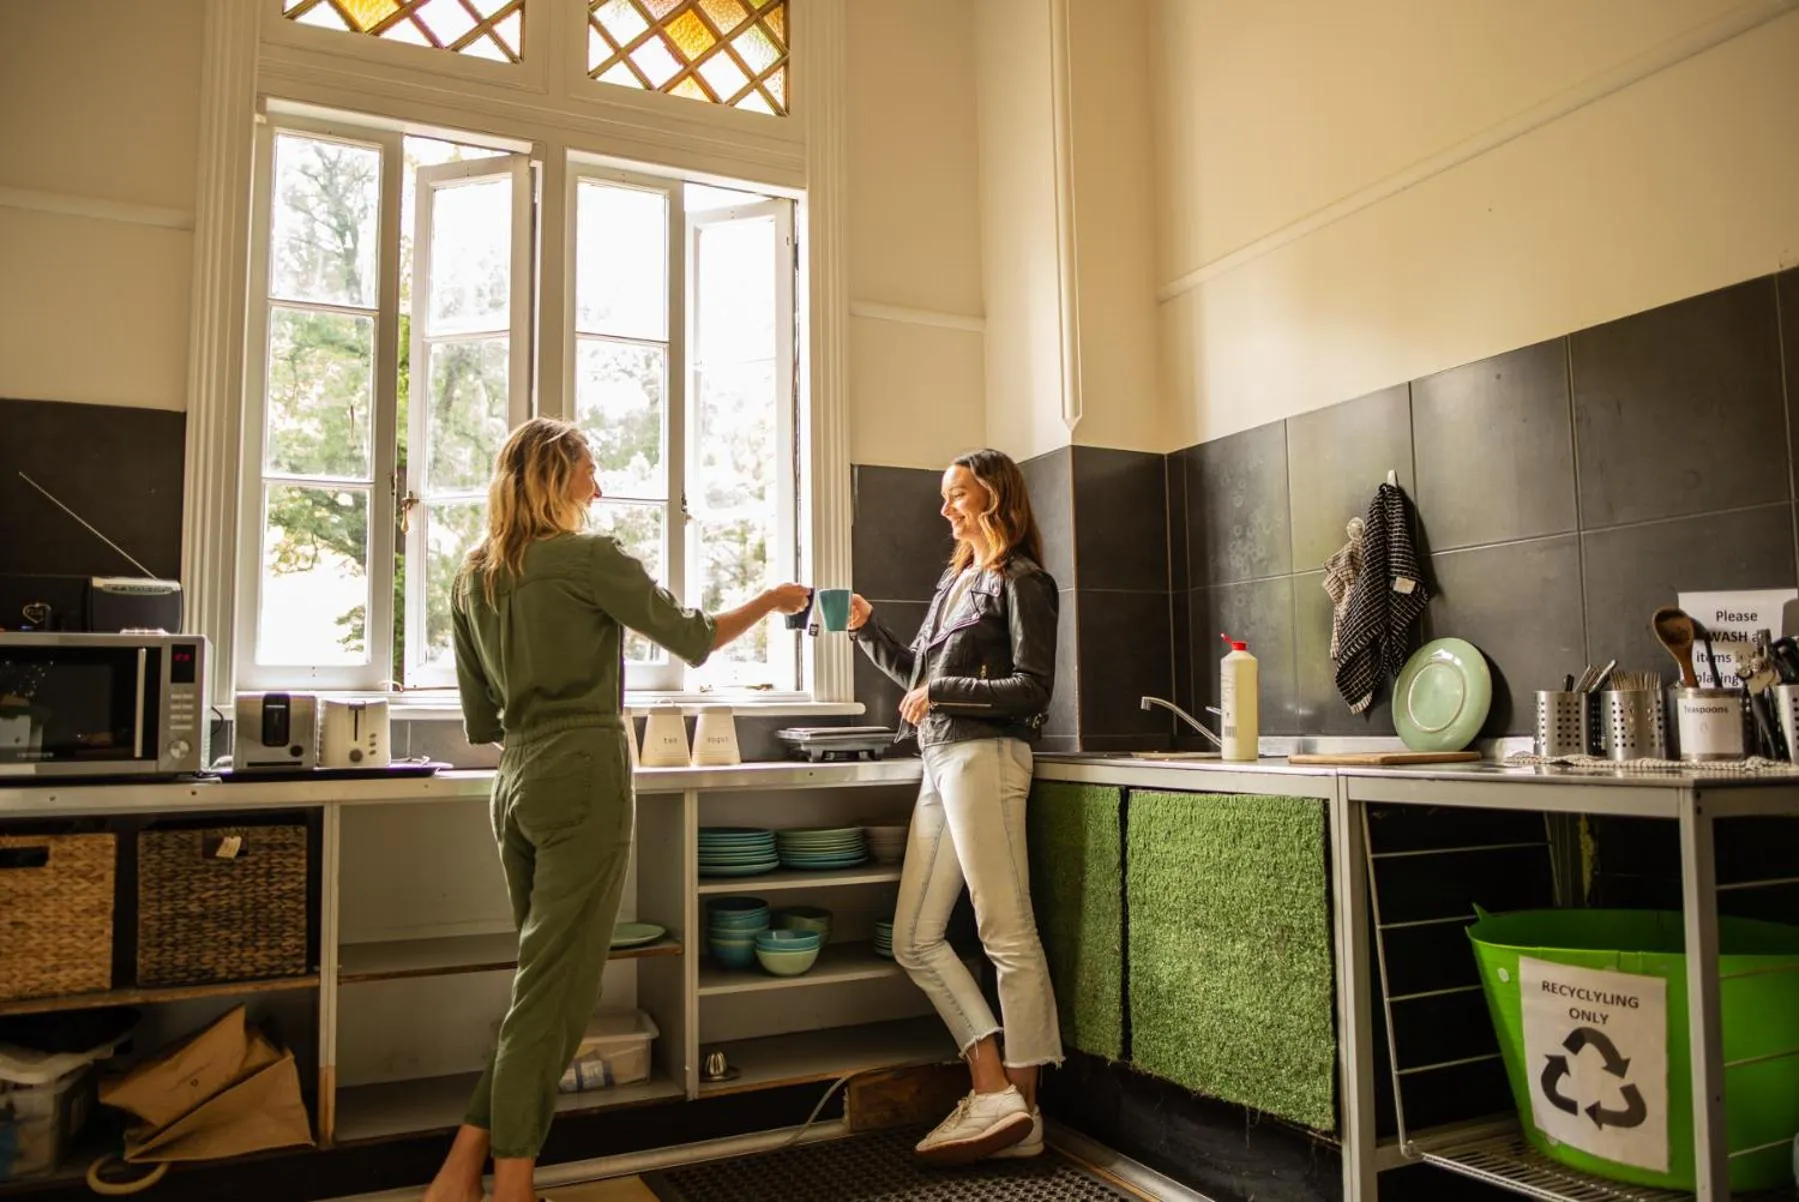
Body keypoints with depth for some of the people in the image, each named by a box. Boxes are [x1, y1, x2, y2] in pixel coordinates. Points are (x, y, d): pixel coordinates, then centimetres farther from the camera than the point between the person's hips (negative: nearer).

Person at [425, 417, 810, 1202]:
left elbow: (481, 720, 14)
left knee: (544, 983, 14)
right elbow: (692, 641, -2)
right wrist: (772, 602, 11)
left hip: (517, 784, 7)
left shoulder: (473, 578, 13)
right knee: (553, 989, -2)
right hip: (584, 778, -7)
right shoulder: (588, 558, -7)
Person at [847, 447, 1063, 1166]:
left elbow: (1032, 689, -10)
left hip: (984, 758, -9)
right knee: (916, 941, 6)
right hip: (940, 765, 9)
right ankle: (994, 1092, 8)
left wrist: (943, 692, -9)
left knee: (1008, 937, -3)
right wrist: (867, 629, 15)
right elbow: (916, 674, 26)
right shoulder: (954, 580, 21)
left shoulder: (1020, 581, -1)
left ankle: (1018, 1110, 5)